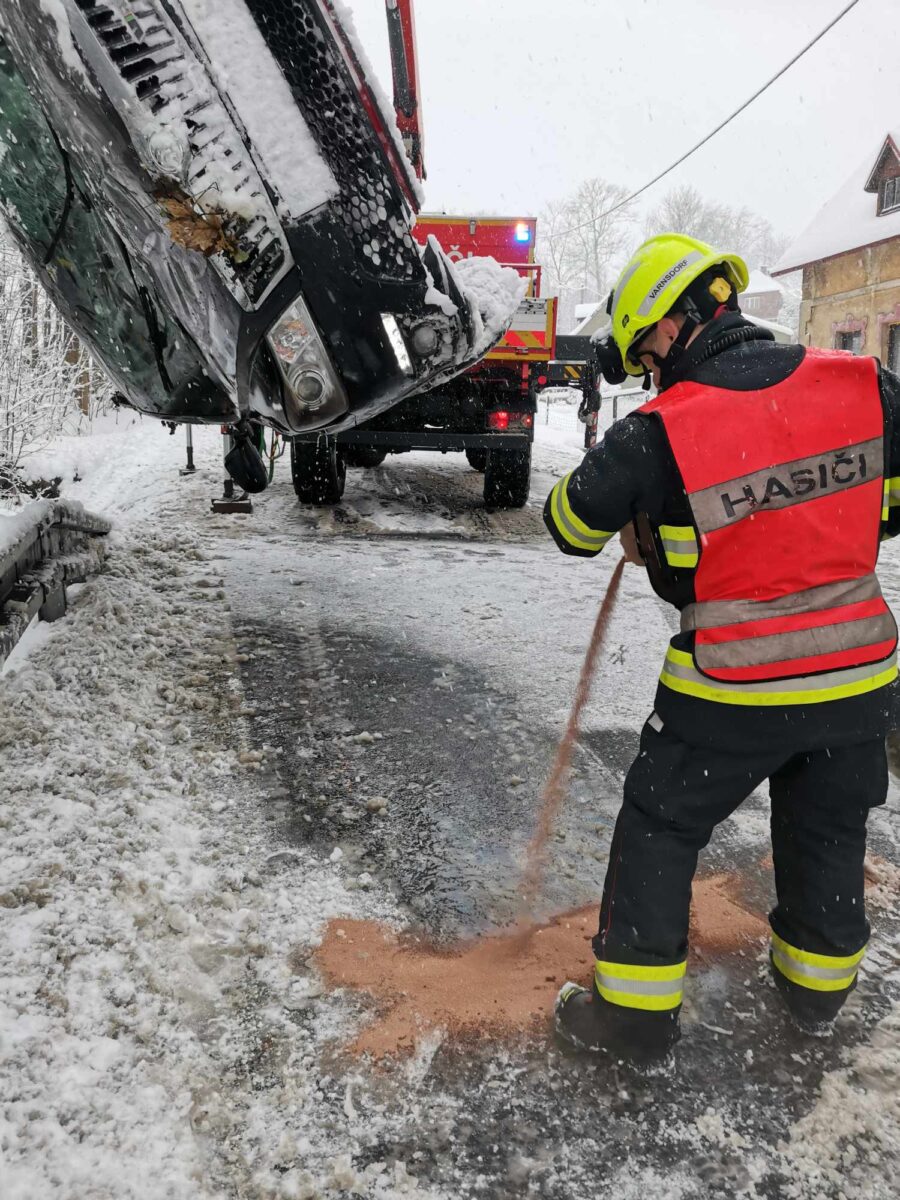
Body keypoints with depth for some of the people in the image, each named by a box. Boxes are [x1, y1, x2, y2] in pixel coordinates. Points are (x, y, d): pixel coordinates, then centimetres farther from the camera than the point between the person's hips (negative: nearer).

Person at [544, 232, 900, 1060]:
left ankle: (637, 1009, 22)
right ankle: (819, 984, 44)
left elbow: (572, 524, -4)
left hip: (733, 687, -4)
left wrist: (640, 521, 16)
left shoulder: (661, 434, -18)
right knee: (828, 829, 24)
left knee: (660, 828, 13)